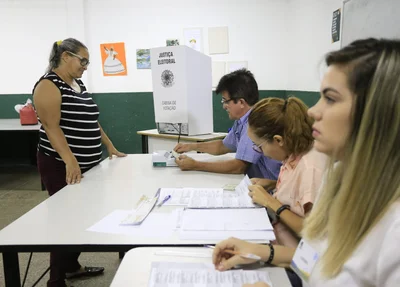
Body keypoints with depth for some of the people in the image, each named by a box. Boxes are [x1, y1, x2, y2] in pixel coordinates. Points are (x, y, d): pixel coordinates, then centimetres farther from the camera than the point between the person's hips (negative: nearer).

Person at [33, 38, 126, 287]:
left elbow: (91, 121, 19)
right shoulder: (49, 85, -13)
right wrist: (70, 161, -33)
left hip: (88, 165, 9)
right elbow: (52, 127, -22)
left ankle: (72, 265, 33)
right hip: (62, 167, -8)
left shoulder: (79, 85, 14)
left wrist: (111, 147, 17)